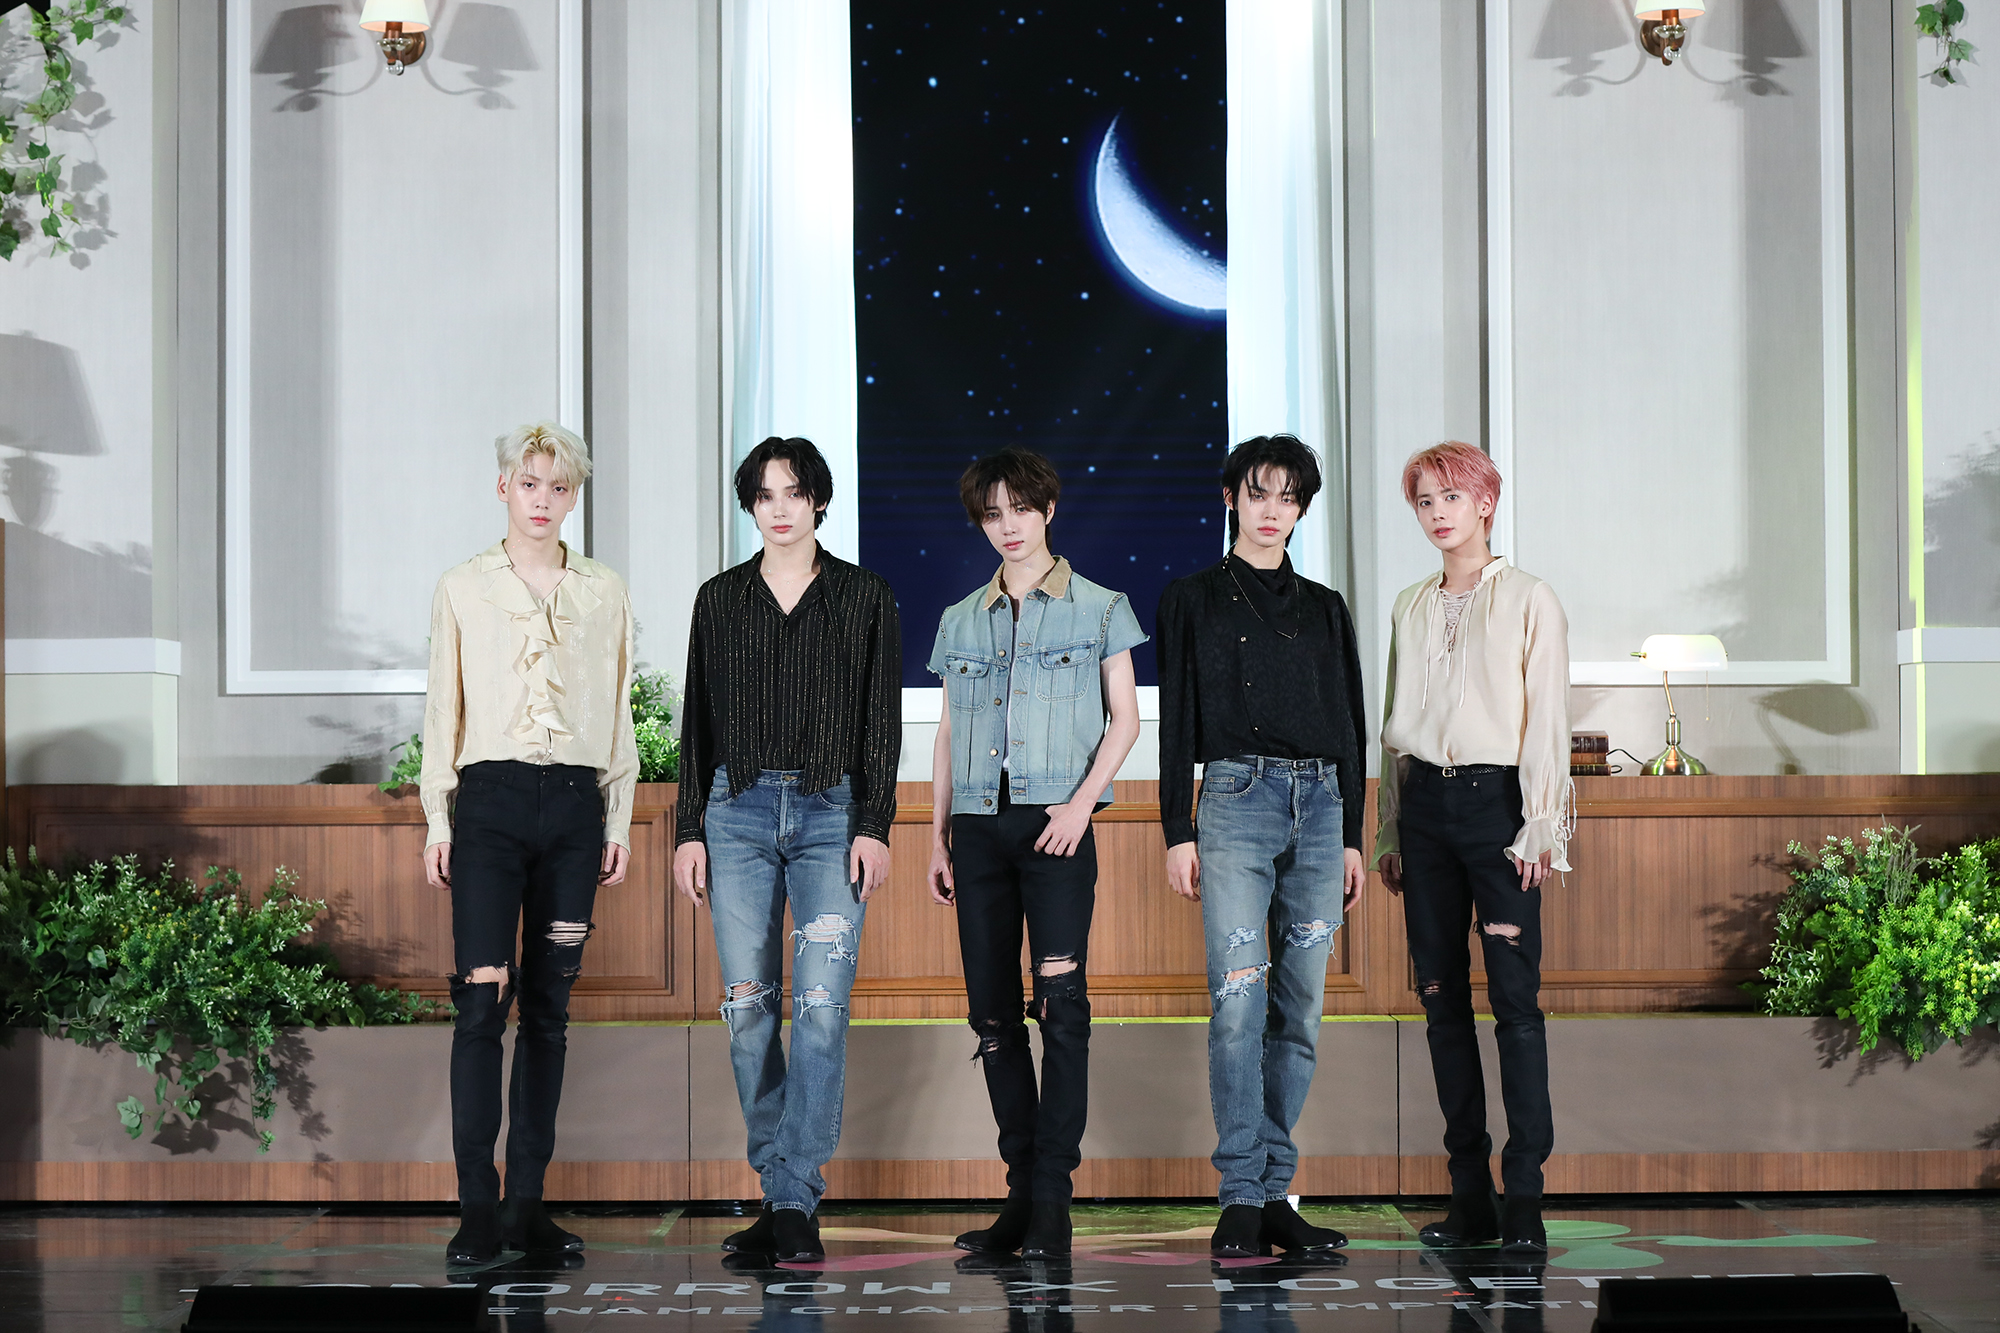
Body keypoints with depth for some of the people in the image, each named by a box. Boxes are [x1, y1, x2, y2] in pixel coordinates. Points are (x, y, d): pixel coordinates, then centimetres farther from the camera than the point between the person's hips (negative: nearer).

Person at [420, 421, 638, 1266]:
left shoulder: (605, 594, 10)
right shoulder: (463, 589, 6)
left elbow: (618, 714, 12)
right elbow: (442, 710, 7)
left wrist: (619, 822, 8)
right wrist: (437, 821, 2)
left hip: (574, 805, 2)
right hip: (492, 796, -2)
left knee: (550, 1005, 4)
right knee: (483, 1001, -10)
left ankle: (527, 1203, 9)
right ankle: (476, 1211, -8)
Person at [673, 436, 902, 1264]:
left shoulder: (864, 598, 5)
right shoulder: (720, 599, 10)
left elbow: (882, 721, 3)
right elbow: (698, 721, 11)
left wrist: (875, 826, -5)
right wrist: (689, 829, 6)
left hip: (832, 814, -2)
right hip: (738, 810, 2)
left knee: (822, 1006, -11)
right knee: (749, 1010, 1)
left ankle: (798, 1203, -7)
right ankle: (777, 1196, 11)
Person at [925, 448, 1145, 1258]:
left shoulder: (1098, 608, 6)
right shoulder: (961, 621, 16)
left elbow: (1124, 719, 3)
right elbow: (947, 735, 18)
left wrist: (1083, 800, -11)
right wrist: (937, 834, 11)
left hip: (1053, 822, -4)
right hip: (978, 824, 4)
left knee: (1061, 1003, -12)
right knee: (992, 1009, 2)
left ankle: (1053, 1196, -10)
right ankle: (1022, 1186, 8)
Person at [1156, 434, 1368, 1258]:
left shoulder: (1325, 610, 16)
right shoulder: (1194, 601, 9)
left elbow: (1350, 726, 17)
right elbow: (1177, 721, 4)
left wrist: (1352, 836, 11)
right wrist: (1177, 833, -3)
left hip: (1319, 801, 3)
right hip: (1235, 798, -3)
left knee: (1300, 1006, 2)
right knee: (1239, 998, -13)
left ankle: (1276, 1192, 7)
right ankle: (1242, 1198, -11)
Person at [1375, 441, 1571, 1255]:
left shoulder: (1529, 601, 1)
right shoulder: (1410, 608, 14)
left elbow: (1546, 722, -3)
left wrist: (1539, 830, -10)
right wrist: (1389, 832, 13)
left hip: (1496, 799, -5)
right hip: (1424, 800, 5)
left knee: (1514, 998, -9)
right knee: (1441, 996, 3)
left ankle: (1524, 1200, -7)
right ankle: (1470, 1198, 8)